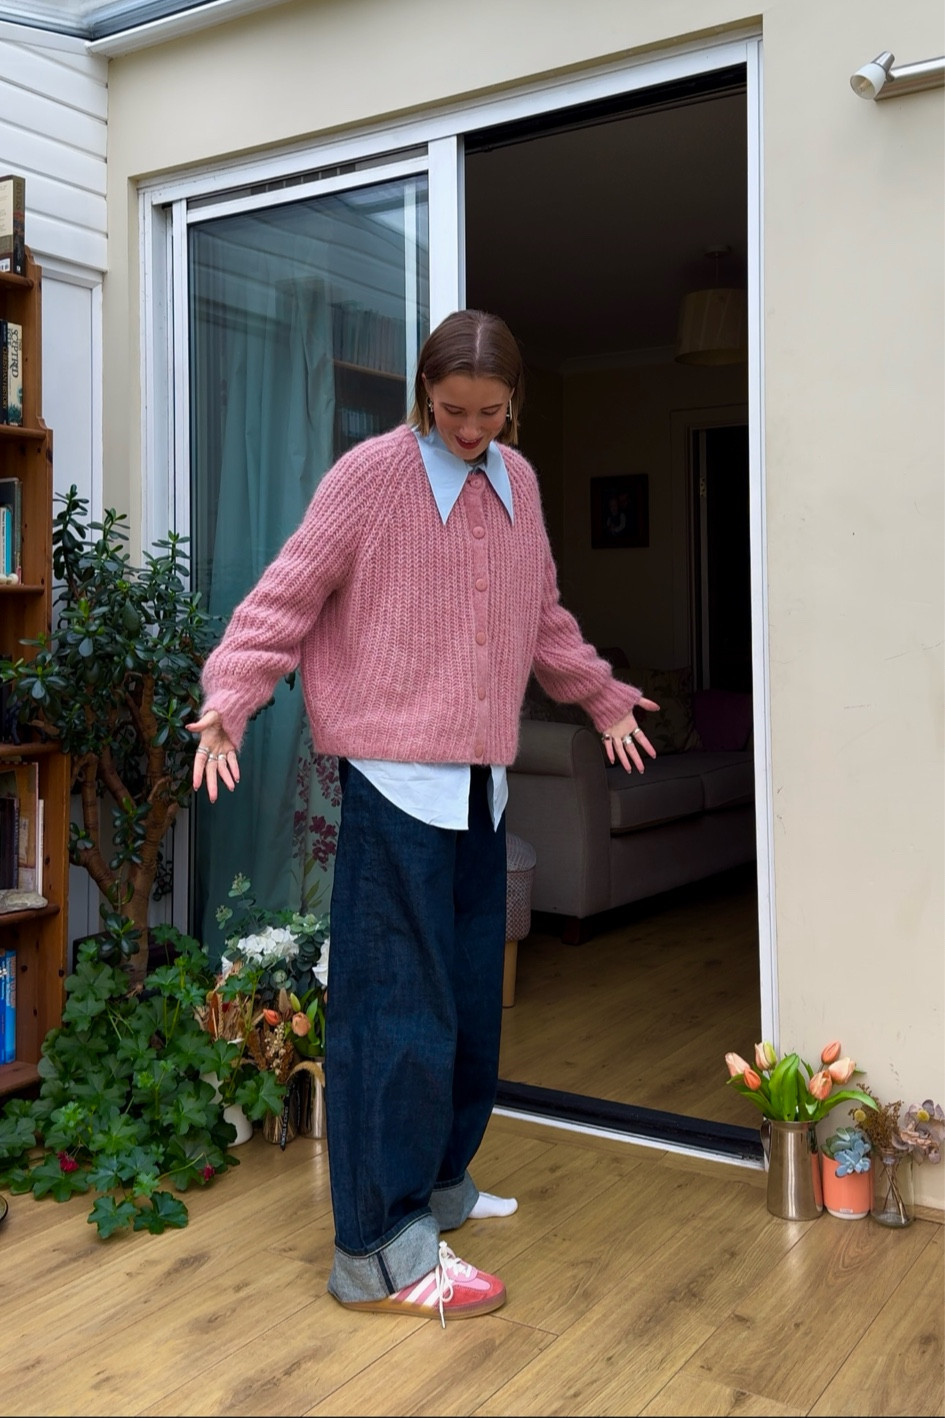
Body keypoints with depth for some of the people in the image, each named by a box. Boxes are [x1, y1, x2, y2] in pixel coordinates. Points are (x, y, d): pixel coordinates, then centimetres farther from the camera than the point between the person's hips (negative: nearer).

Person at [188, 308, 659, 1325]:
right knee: (398, 1003, -5)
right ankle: (380, 1251, 4)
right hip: (395, 777, -6)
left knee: (471, 997, 13)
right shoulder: (371, 473, -5)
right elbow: (286, 595, -6)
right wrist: (229, 697, -18)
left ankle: (440, 1183, 31)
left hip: (481, 779, 7)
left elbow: (543, 619, 25)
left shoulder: (519, 482, 13)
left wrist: (606, 700, 32)